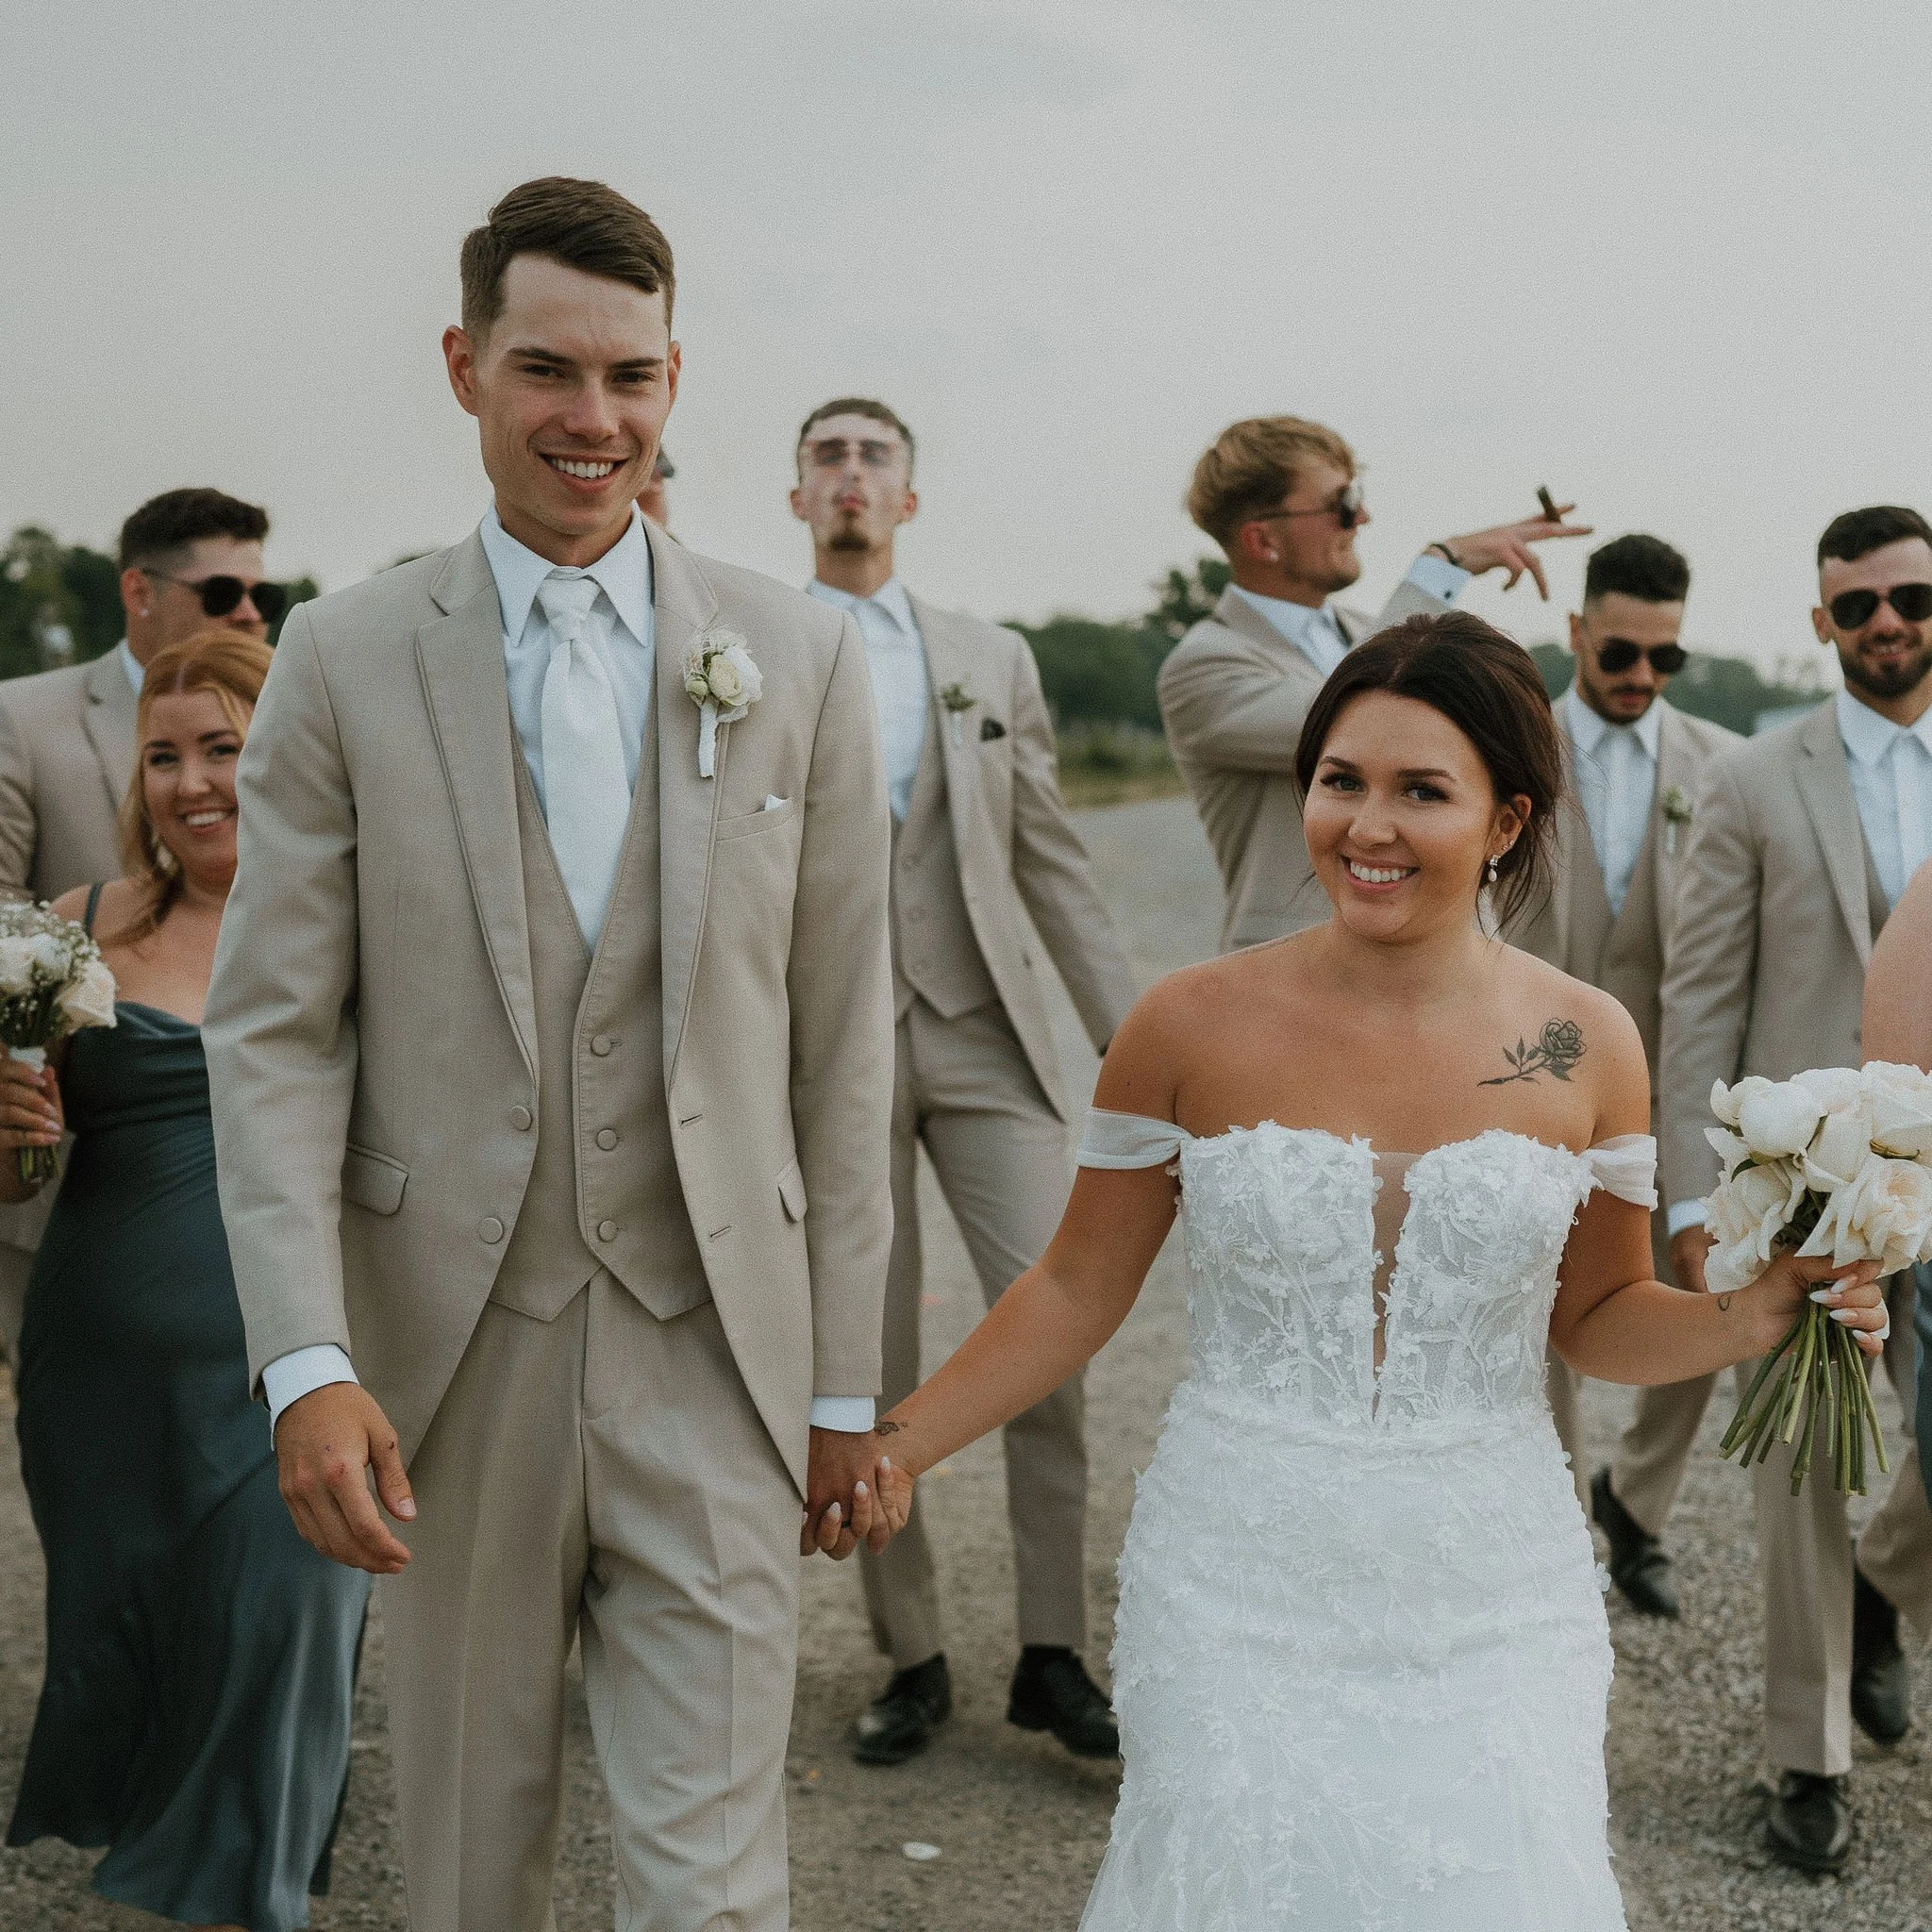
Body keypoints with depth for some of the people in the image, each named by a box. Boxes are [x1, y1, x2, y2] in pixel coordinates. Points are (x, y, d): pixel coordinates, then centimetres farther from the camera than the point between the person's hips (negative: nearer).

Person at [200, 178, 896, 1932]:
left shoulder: (803, 659, 0)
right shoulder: (343, 660, -1)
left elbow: (840, 1040, 2)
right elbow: (272, 1030, -3)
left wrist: (847, 1383, 3)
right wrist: (305, 1360, -13)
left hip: (714, 1353, 0)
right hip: (448, 1353, 1)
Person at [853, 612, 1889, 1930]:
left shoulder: (1585, 1044, -2)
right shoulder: (1193, 1027, -6)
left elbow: (1598, 1313, 9)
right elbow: (1080, 1290, 3)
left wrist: (1762, 1313, -10)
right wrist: (896, 1445, -4)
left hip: (1490, 1609, 1)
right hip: (1239, 1592, -1)